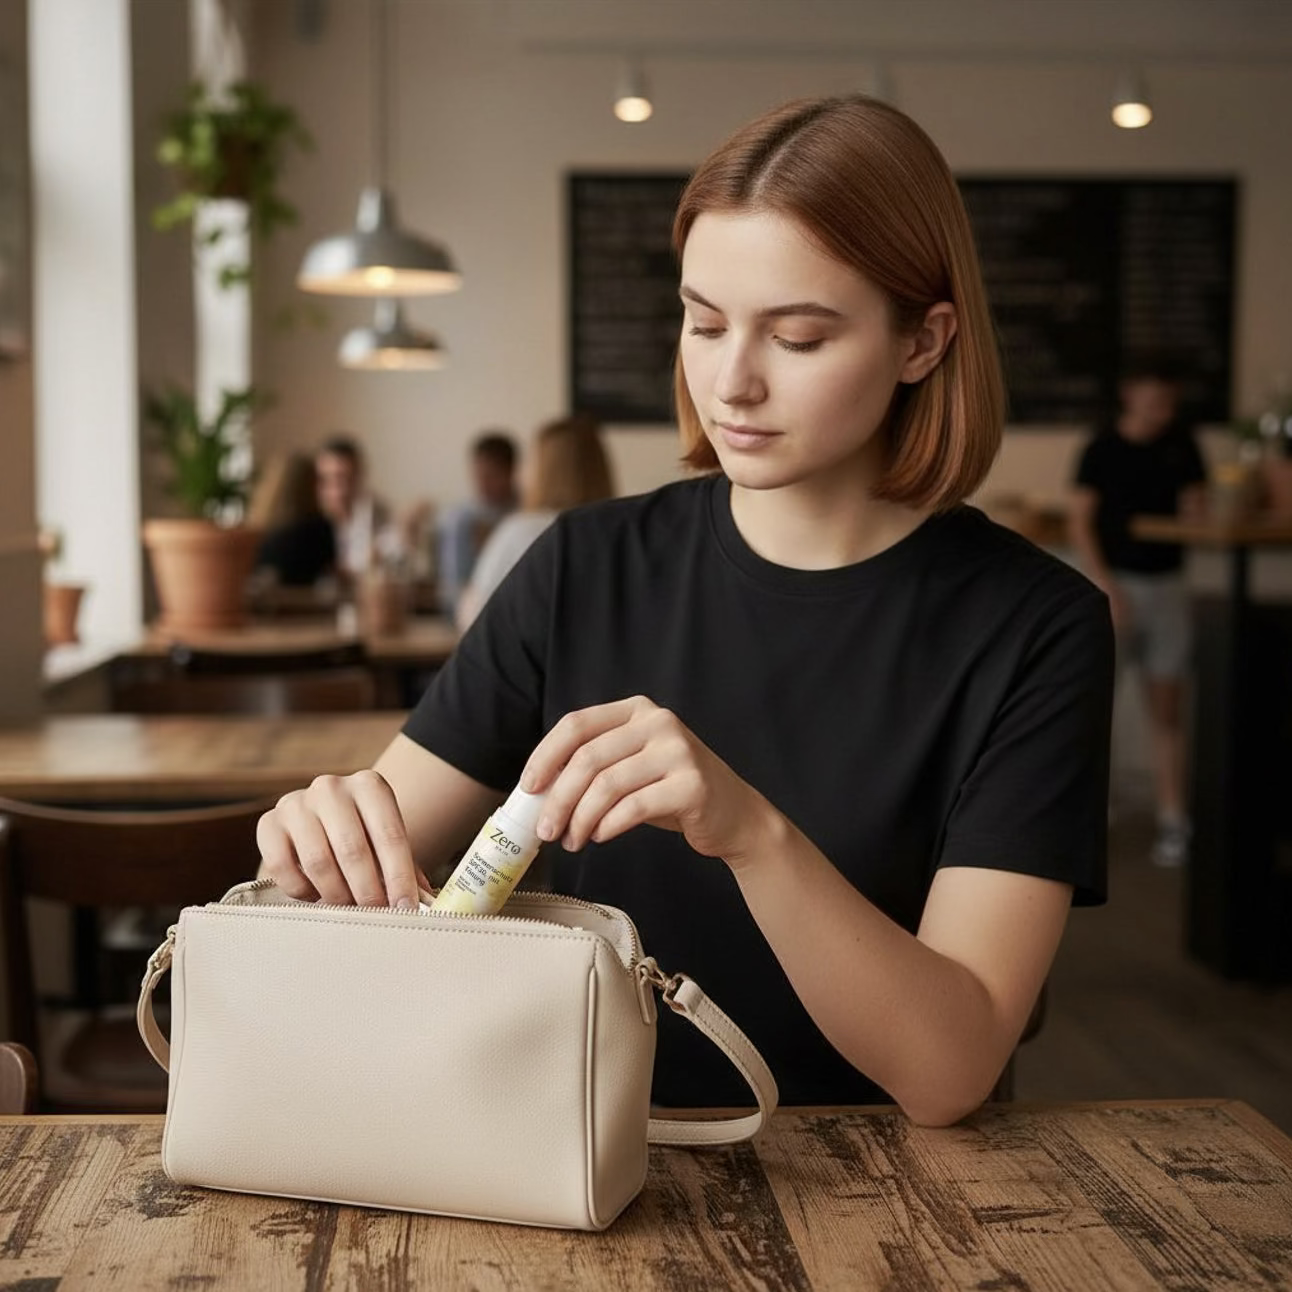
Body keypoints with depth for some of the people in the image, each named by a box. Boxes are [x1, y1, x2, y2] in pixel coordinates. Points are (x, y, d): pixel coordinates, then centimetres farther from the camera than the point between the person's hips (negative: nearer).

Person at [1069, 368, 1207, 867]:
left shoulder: (1180, 442, 3)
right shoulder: (1102, 448, -4)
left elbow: (1196, 511, 6)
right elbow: (1080, 523, -6)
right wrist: (1105, 587, -14)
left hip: (1166, 583, 2)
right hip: (1115, 581, -2)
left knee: (1167, 712, 5)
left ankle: (1172, 820, 10)